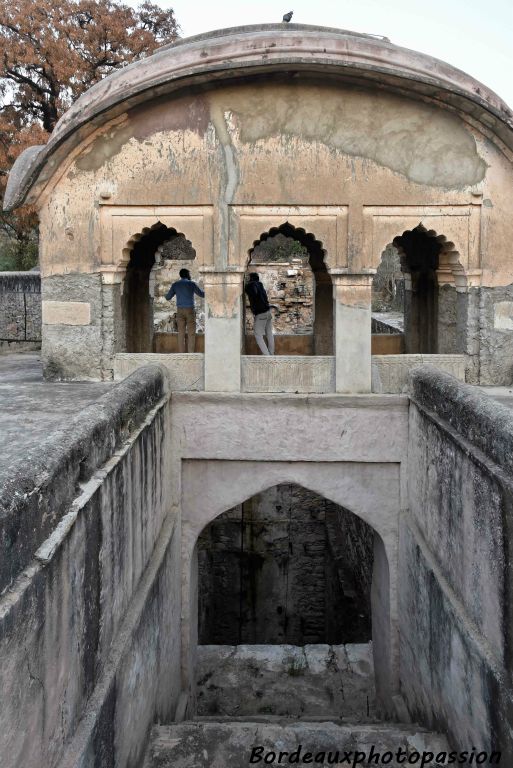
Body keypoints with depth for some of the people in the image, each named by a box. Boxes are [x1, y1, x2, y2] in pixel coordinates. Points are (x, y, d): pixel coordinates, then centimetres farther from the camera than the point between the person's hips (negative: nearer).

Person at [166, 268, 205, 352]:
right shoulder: (192, 284, -4)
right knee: (191, 333, 2)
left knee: (181, 333, 6)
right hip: (190, 310, -3)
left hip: (180, 310, 3)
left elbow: (168, 297, 9)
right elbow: (202, 294, 0)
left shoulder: (175, 285, 4)